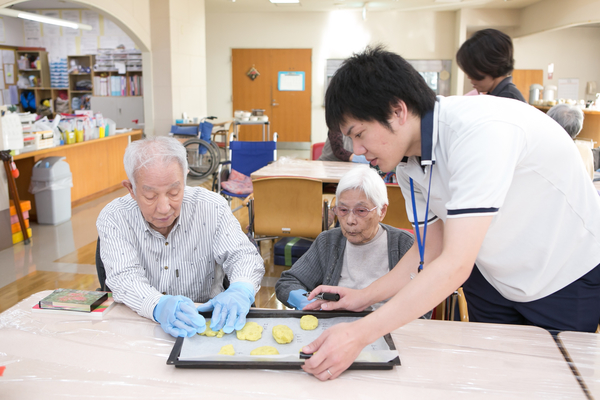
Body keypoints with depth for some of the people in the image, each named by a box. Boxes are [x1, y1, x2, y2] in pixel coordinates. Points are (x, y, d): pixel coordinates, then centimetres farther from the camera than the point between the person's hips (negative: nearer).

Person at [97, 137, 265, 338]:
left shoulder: (212, 207, -8)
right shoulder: (112, 219, -10)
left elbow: (242, 255, -8)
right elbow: (124, 278, -18)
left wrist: (241, 291, -30)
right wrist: (157, 306, -39)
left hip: (204, 319, 1)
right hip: (139, 325, 0)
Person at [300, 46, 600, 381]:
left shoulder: (482, 129, -35)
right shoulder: (407, 159, -10)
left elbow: (456, 265, -39)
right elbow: (432, 249, 0)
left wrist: (361, 334, -40)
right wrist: (363, 297, -7)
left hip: (571, 275, -6)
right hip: (493, 277, 6)